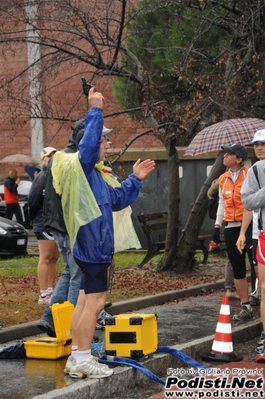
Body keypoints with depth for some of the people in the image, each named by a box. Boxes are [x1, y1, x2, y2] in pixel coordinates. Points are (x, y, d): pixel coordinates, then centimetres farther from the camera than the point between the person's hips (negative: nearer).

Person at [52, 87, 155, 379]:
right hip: (91, 245, -11)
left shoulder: (94, 174, 20)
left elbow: (118, 200, 27)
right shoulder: (79, 166, -10)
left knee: (85, 301, 11)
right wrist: (95, 110, -24)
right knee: (94, 302, -8)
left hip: (95, 246, 11)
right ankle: (83, 358, -3)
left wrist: (135, 178, 23)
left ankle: (77, 357, 16)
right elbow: (89, 140, -28)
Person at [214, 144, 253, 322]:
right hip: (231, 228, 6)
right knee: (238, 269, 8)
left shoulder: (250, 175, -7)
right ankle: (246, 307, 15)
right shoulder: (223, 179, 11)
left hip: (249, 225, -6)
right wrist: (217, 224, 16)